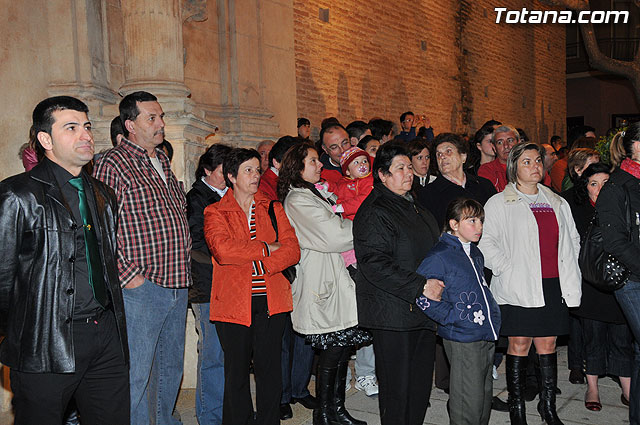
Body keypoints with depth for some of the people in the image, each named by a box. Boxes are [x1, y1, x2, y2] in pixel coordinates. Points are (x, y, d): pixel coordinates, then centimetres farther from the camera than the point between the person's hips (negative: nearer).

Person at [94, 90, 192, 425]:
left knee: (171, 366, 19)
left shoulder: (162, 160, 15)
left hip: (178, 283, 8)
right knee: (136, 373, -1)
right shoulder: (113, 164, -10)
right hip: (142, 286, -8)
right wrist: (128, 275, -17)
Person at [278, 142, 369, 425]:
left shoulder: (317, 192, 18)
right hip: (320, 281, -9)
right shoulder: (297, 199, -11)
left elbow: (336, 228, 22)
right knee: (333, 348, -3)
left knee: (343, 344, 10)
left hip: (337, 278, 9)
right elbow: (333, 235, -16)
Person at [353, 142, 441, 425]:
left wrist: (437, 284, 17)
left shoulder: (414, 207, 16)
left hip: (423, 312, 9)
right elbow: (375, 264, -22)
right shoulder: (374, 212, -13)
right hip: (393, 314, -9)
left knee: (421, 385, 14)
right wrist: (420, 287, -23)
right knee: (397, 388, 0)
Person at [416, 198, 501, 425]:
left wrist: (492, 314, 17)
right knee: (469, 398, -2)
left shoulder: (476, 253, 13)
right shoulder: (439, 257, -14)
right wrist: (455, 316, -19)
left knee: (485, 392, 18)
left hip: (487, 335, 8)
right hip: (462, 339, -8)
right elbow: (422, 295, -21)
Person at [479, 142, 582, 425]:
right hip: (519, 287, -4)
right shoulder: (499, 203, 2)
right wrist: (508, 269, -13)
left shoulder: (557, 203, 18)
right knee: (519, 345, 0)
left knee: (548, 344, 8)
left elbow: (573, 239, 23)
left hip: (553, 285, 4)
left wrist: (569, 273, 12)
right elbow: (486, 242, -6)